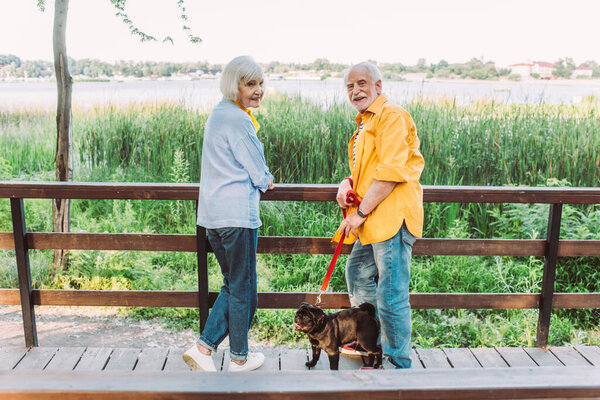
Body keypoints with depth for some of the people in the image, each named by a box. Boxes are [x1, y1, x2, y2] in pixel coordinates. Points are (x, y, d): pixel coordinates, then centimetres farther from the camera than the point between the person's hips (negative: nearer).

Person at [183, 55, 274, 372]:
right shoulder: (238, 120, -15)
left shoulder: (218, 114, 15)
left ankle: (203, 347, 14)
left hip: (212, 213, 9)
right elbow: (259, 174, -10)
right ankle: (239, 358, 20)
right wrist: (265, 181, 12)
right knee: (242, 289, 5)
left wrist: (258, 179, 14)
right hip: (237, 214, -9)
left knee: (232, 285, 18)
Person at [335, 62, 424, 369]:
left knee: (390, 295, -7)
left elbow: (391, 171, -19)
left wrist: (360, 213, -16)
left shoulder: (391, 115, -9)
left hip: (392, 216, -11)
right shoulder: (365, 123, 23)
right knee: (357, 273, 24)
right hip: (373, 220, 11)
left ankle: (399, 364, 8)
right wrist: (347, 183, 3)